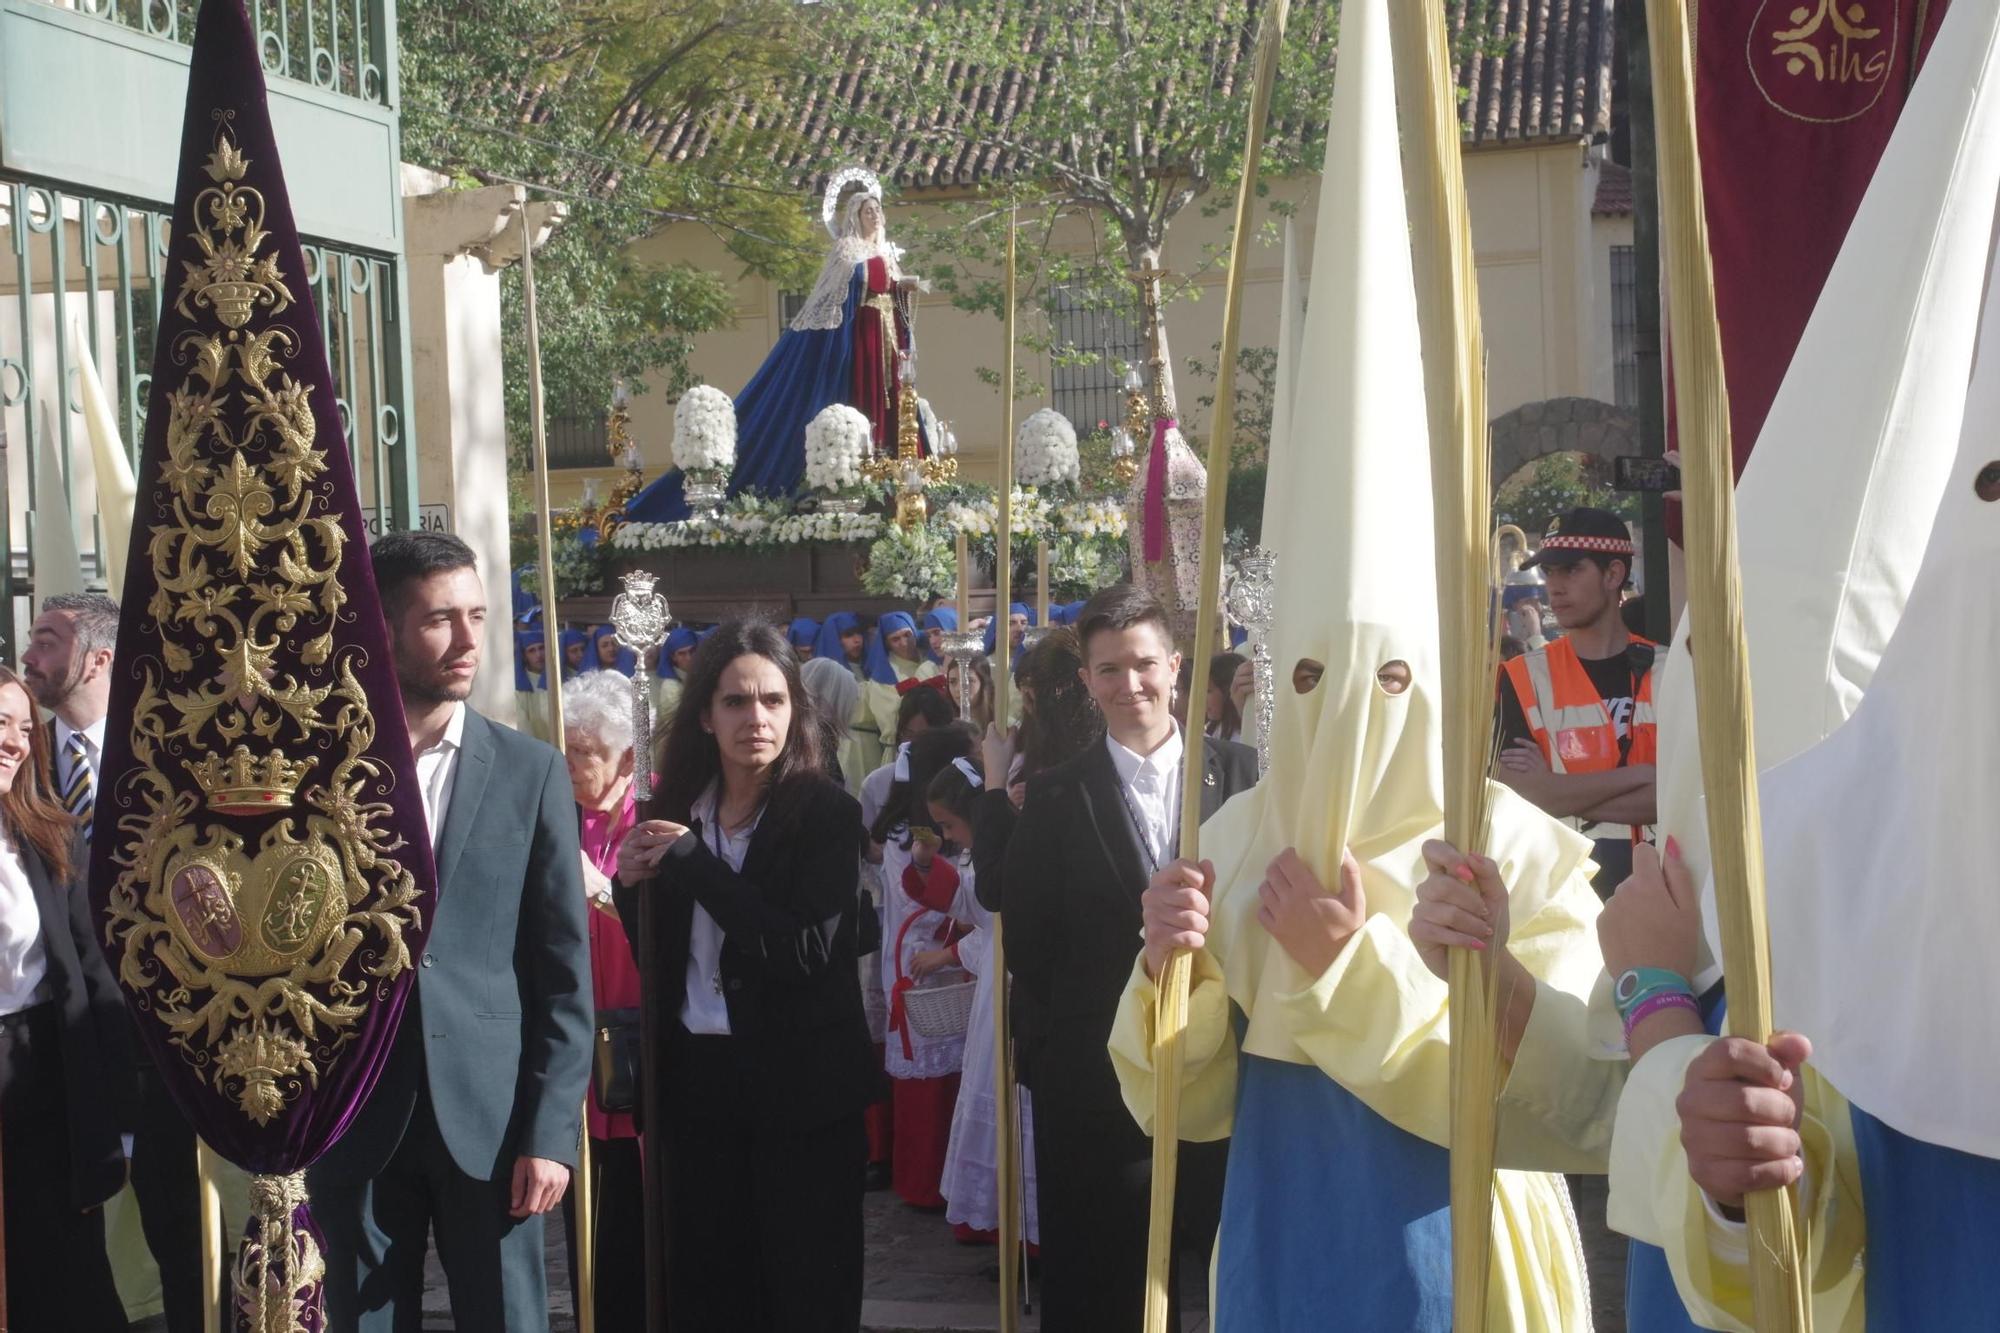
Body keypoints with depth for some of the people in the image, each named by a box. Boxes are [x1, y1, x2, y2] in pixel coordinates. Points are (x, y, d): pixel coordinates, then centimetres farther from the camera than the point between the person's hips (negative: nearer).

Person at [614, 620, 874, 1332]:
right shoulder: (675, 812, 5)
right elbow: (655, 956, 12)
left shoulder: (827, 812, -9)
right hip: (694, 1075, 4)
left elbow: (808, 952, -21)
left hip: (799, 1083, -4)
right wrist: (632, 887, -8)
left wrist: (693, 862, -18)